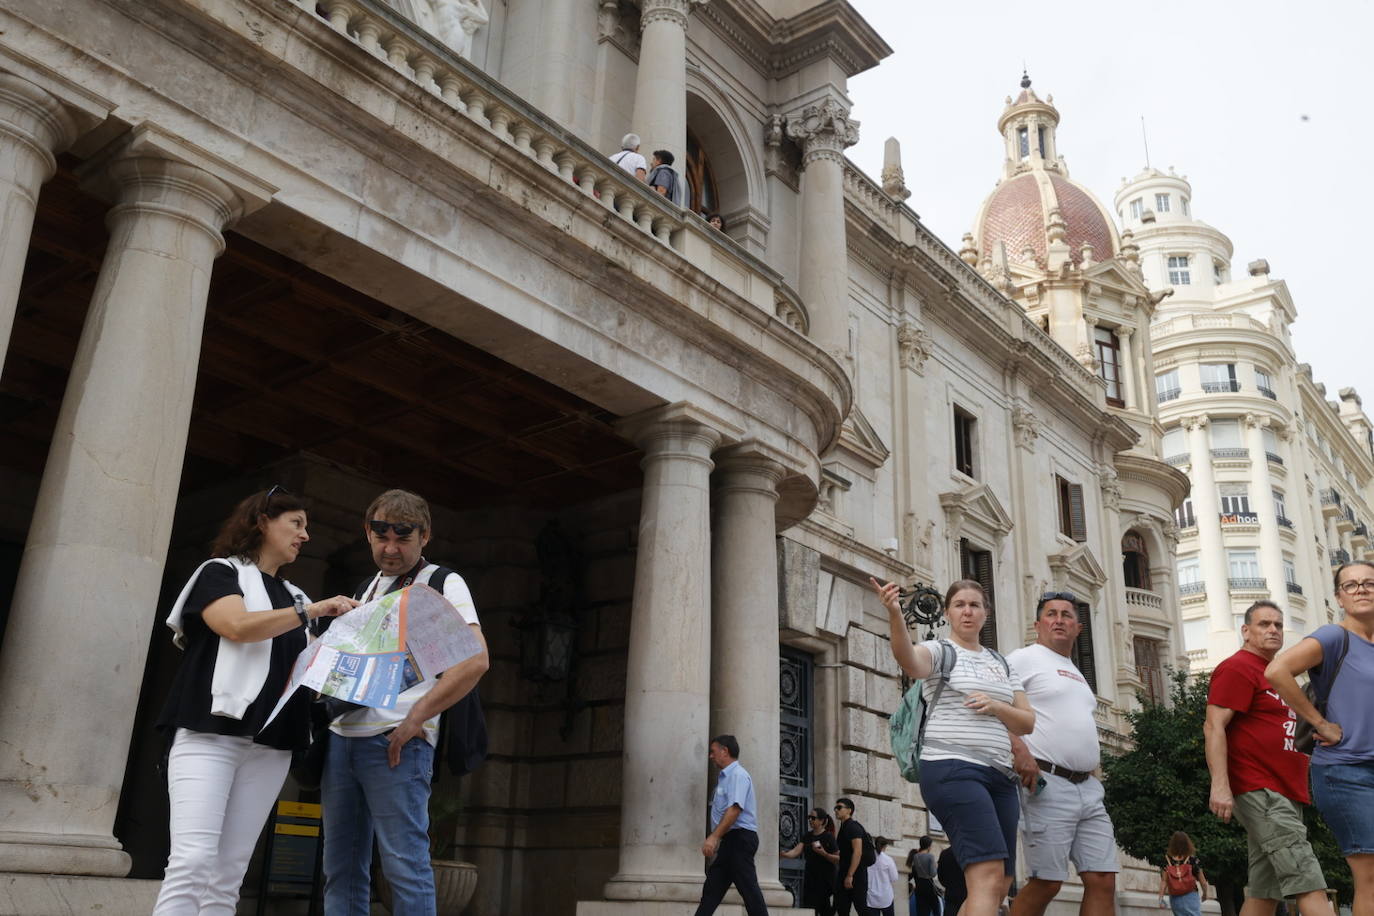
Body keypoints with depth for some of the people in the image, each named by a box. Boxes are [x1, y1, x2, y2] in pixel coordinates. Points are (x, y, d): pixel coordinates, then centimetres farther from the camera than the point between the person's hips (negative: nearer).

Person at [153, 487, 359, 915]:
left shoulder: (293, 596, 22)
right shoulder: (220, 572, 5)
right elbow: (237, 626, -13)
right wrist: (314, 610, -10)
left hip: (270, 745, 6)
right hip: (211, 731, -5)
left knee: (229, 873, 0)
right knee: (193, 860, -16)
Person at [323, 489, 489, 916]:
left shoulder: (443, 584, 1)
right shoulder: (367, 588, 22)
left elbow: (475, 660, -12)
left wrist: (415, 719, -17)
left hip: (395, 740, -7)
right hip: (341, 737, 7)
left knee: (404, 865, -8)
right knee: (341, 868, 7)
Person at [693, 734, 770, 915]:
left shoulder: (738, 775, -10)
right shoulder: (724, 777, 19)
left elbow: (735, 808, -23)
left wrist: (714, 837, -28)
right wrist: (715, 840, 18)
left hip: (739, 837, -10)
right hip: (729, 840, 10)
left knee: (749, 889, -9)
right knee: (712, 889, 7)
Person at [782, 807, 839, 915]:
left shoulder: (828, 837, -6)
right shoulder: (807, 836, 9)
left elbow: (838, 858, -9)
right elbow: (796, 851, -2)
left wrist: (823, 853, -23)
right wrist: (784, 854, -21)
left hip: (825, 879, -5)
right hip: (810, 878, 5)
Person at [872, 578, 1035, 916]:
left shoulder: (1002, 664, 21)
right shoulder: (940, 651, 2)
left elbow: (1028, 722, 16)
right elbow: (910, 661, -23)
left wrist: (996, 706, -5)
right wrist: (895, 614, -42)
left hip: (999, 776, 7)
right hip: (952, 770, -7)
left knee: (1000, 885, 6)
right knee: (988, 875, -21)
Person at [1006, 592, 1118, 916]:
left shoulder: (1077, 674, 25)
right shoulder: (1024, 659, 0)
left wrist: (1091, 770, 17)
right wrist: (1019, 750, -23)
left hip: (1088, 788, 8)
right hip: (1047, 783, -8)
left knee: (1103, 880, 1)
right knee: (1047, 882, -10)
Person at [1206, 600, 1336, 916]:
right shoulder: (1237, 668, -5)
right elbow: (1213, 727, -15)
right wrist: (1220, 784, -26)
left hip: (1284, 794, 9)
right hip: (1260, 791, -9)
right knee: (1310, 886, -17)